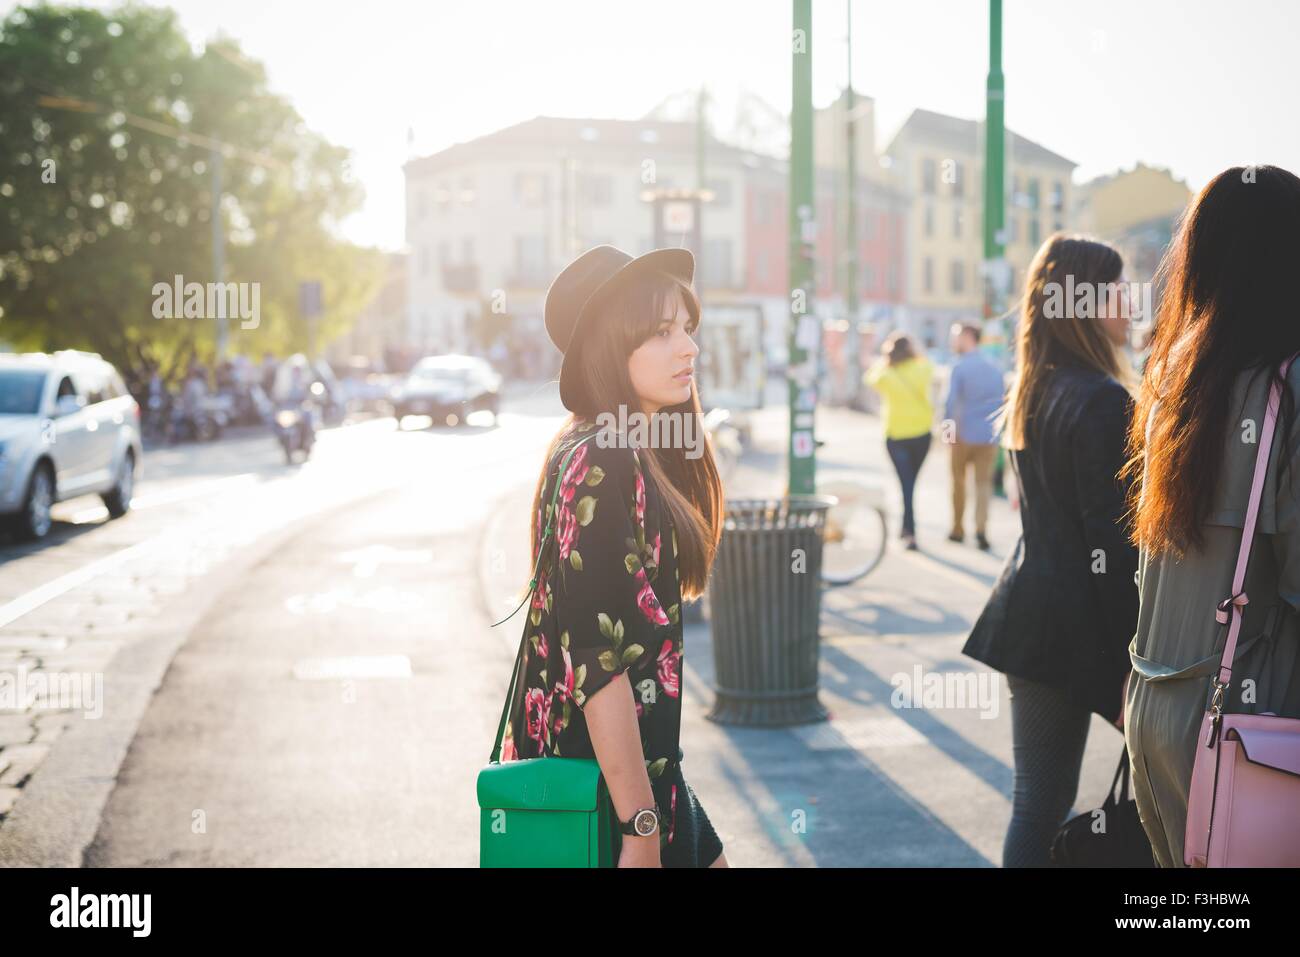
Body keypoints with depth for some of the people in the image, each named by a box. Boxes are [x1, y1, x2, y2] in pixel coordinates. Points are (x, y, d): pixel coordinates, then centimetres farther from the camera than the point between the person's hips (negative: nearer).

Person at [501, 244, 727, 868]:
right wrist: (641, 827, -23)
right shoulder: (599, 465, -20)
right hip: (602, 788, -9)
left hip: (646, 762, 9)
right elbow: (595, 660, -24)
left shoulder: (642, 458, 9)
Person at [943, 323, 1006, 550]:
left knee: (959, 480, 13)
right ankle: (981, 527, -14)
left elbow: (951, 401, -13)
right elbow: (1001, 402, 10)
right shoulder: (994, 369, 6)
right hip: (988, 437, 3)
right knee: (984, 482, 3)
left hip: (964, 435, -3)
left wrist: (947, 427, 1)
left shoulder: (960, 368, -9)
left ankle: (958, 529, 21)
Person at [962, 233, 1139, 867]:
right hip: (1074, 623, -8)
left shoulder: (1033, 394, 12)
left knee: (1040, 798, 11)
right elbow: (1109, 538, -17)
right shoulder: (1102, 400, -15)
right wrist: (1132, 658, -14)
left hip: (1028, 610, 8)